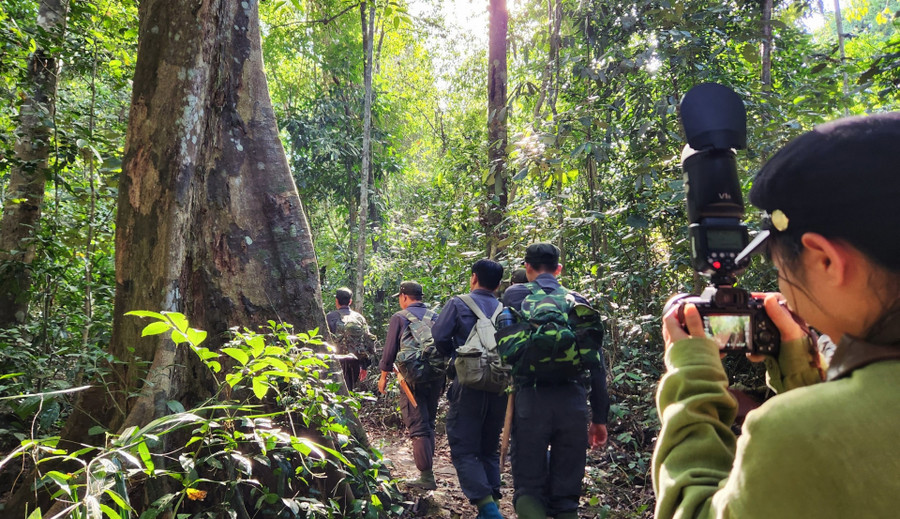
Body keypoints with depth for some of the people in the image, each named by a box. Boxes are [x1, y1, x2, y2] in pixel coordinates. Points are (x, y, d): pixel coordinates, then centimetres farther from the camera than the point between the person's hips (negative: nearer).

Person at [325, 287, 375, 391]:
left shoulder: (330, 317, -2)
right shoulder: (359, 317, 9)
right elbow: (368, 341, 10)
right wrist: (365, 366, 16)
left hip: (337, 360, -3)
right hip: (355, 361, 4)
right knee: (350, 390, 14)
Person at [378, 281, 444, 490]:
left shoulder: (399, 317, -2)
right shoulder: (434, 317, 11)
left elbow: (390, 349, -3)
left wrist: (384, 375, 8)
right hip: (436, 377, 5)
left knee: (418, 427, -4)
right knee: (429, 424, 16)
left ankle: (427, 477, -6)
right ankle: (427, 468, 22)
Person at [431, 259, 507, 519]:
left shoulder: (458, 304, -3)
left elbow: (439, 337, -8)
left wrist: (455, 356, 10)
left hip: (469, 385, -4)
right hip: (499, 388, 5)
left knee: (464, 450, 0)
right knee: (489, 449, 17)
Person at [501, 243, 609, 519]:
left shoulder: (515, 295, 7)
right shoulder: (579, 301, 13)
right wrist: (599, 417, 15)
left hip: (532, 398, -2)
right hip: (573, 401, 2)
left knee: (528, 488, 5)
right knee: (565, 495, 11)